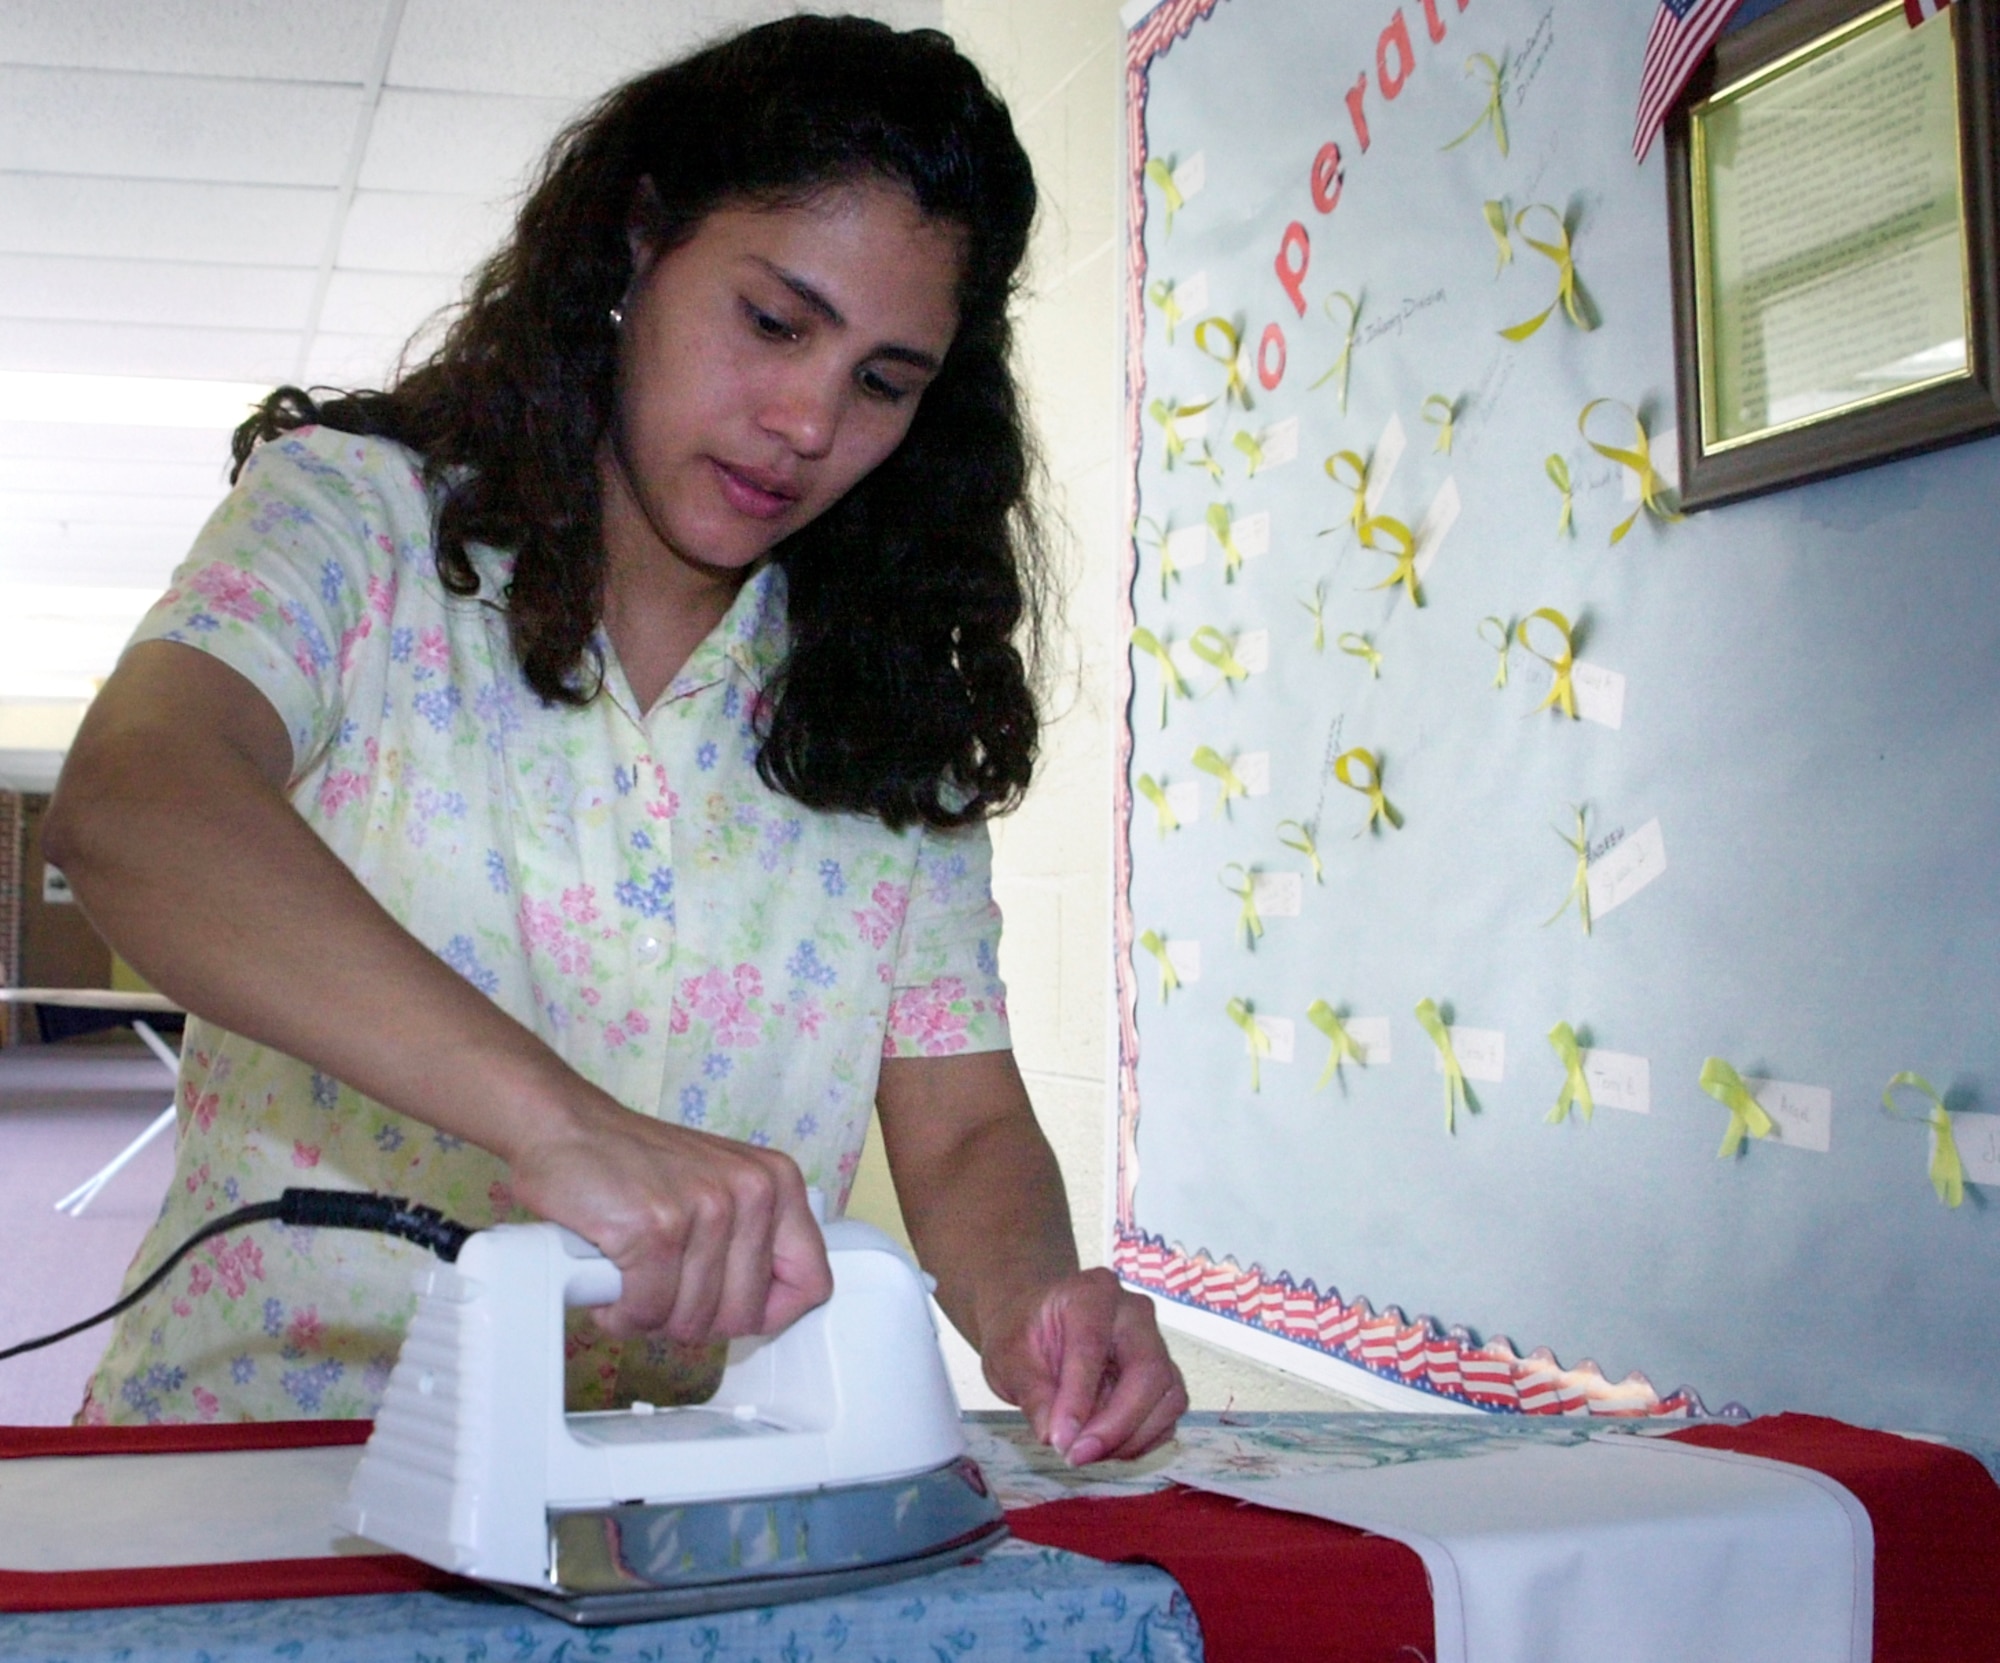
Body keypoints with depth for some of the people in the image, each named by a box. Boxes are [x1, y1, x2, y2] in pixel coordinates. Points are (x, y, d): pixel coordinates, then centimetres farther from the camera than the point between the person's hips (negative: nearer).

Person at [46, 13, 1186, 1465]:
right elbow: (126, 808, -24)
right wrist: (555, 1117, -38)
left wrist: (1027, 1307, -20)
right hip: (244, 1487, -1)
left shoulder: (892, 714, 7)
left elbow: (965, 1133, 4)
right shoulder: (356, 516, -4)